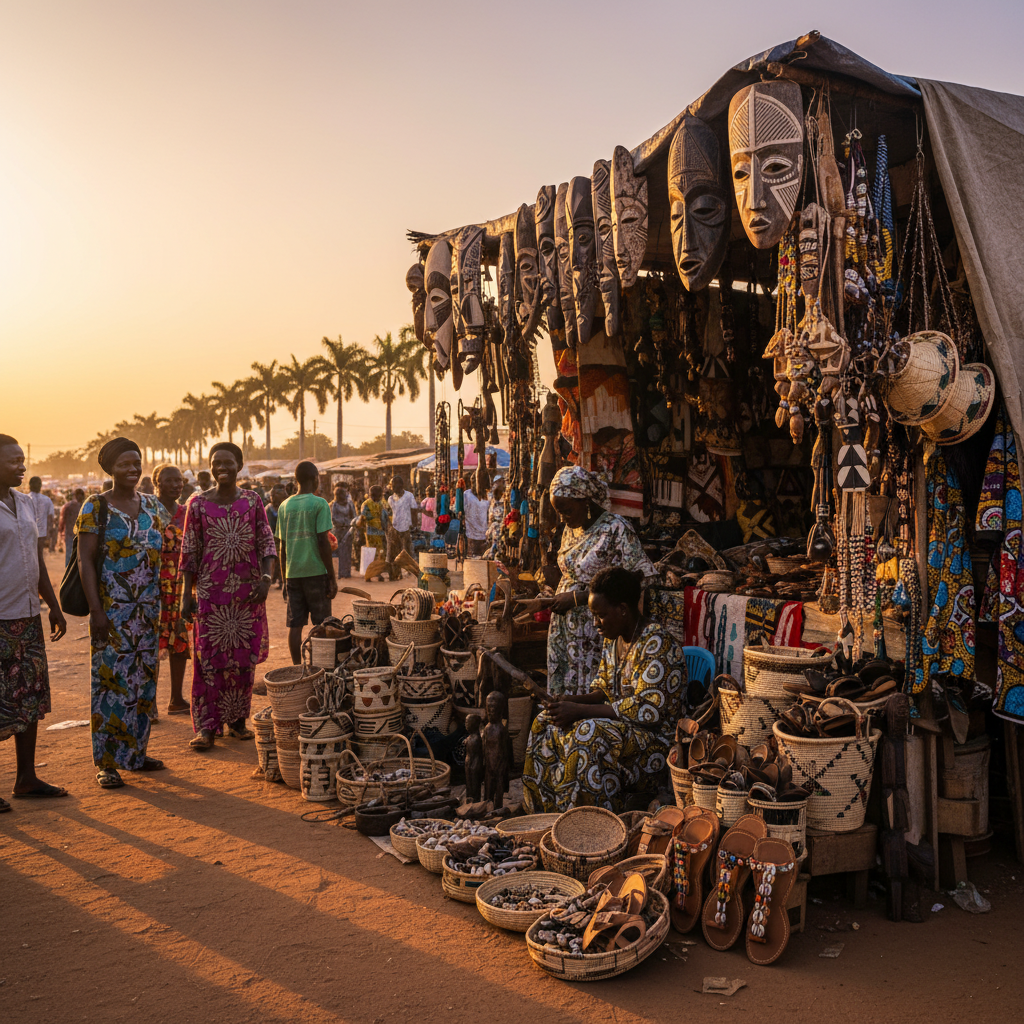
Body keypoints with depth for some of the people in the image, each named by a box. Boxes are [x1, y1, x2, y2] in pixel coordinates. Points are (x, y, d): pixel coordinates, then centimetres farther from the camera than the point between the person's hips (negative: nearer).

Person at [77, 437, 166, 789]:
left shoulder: (153, 506, 10)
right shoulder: (96, 507, -5)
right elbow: (85, 561, -9)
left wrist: (160, 606, 10)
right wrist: (95, 610, -16)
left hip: (147, 610, 5)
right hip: (112, 610, -5)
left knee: (144, 680, 10)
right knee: (111, 680, -2)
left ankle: (136, 751, 23)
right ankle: (106, 762, 7)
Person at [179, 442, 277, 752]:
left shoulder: (253, 502, 4)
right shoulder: (198, 503, 1)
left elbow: (267, 543, 4)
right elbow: (189, 552, 2)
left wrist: (266, 577, -12)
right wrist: (186, 594, -2)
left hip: (247, 591, 1)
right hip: (210, 591, -1)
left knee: (245, 658, 6)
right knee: (209, 658, -1)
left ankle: (238, 720, 19)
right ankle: (206, 726, 5)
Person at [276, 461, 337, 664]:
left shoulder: (284, 506, 8)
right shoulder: (319, 503, -7)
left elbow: (282, 547, 10)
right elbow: (323, 542, -11)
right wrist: (332, 577, -6)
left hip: (293, 573, 4)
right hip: (316, 571, -4)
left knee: (295, 625, 6)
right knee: (322, 625, 4)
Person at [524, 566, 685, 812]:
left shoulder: (657, 643, -20)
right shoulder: (613, 639, 7)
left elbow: (647, 710, -25)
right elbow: (602, 691, 13)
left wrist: (580, 711, -26)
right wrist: (571, 702, -9)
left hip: (656, 735, -9)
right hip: (619, 724, 9)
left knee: (588, 735, -32)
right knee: (546, 723, -3)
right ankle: (549, 818, 3)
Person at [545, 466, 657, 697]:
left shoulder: (616, 529, -12)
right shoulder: (572, 529, 12)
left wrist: (578, 598, -18)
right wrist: (554, 599, 5)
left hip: (594, 632, -7)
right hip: (564, 627, 7)